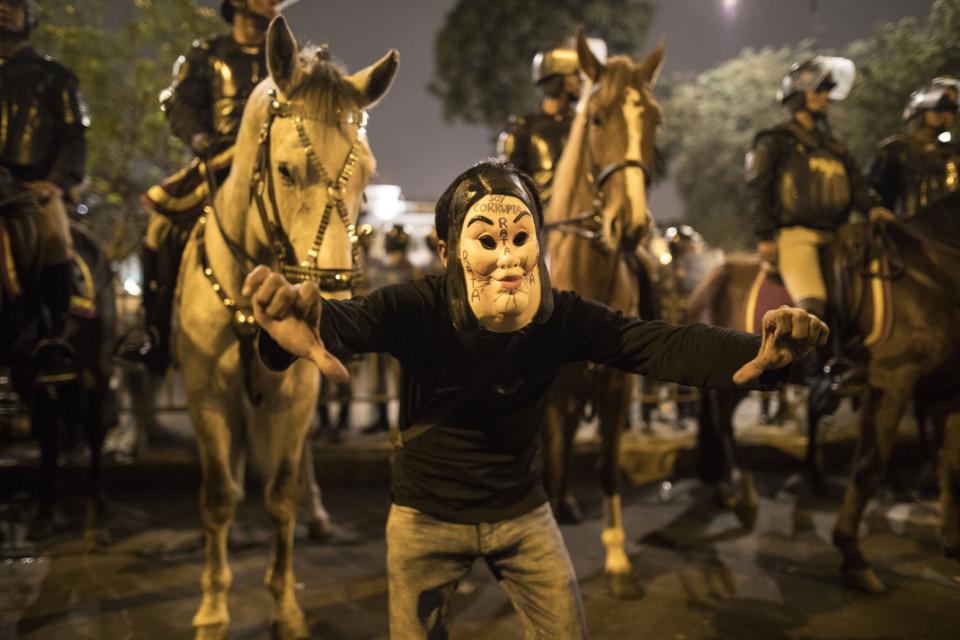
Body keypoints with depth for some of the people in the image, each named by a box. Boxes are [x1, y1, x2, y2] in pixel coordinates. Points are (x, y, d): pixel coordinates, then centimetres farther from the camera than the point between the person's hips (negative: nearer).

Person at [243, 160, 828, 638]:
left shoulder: (562, 318, -19)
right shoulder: (418, 309, -24)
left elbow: (660, 343, -31)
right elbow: (348, 321, -43)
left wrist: (752, 353, -52)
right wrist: (301, 322, -70)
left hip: (523, 512, 2)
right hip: (425, 517, -1)